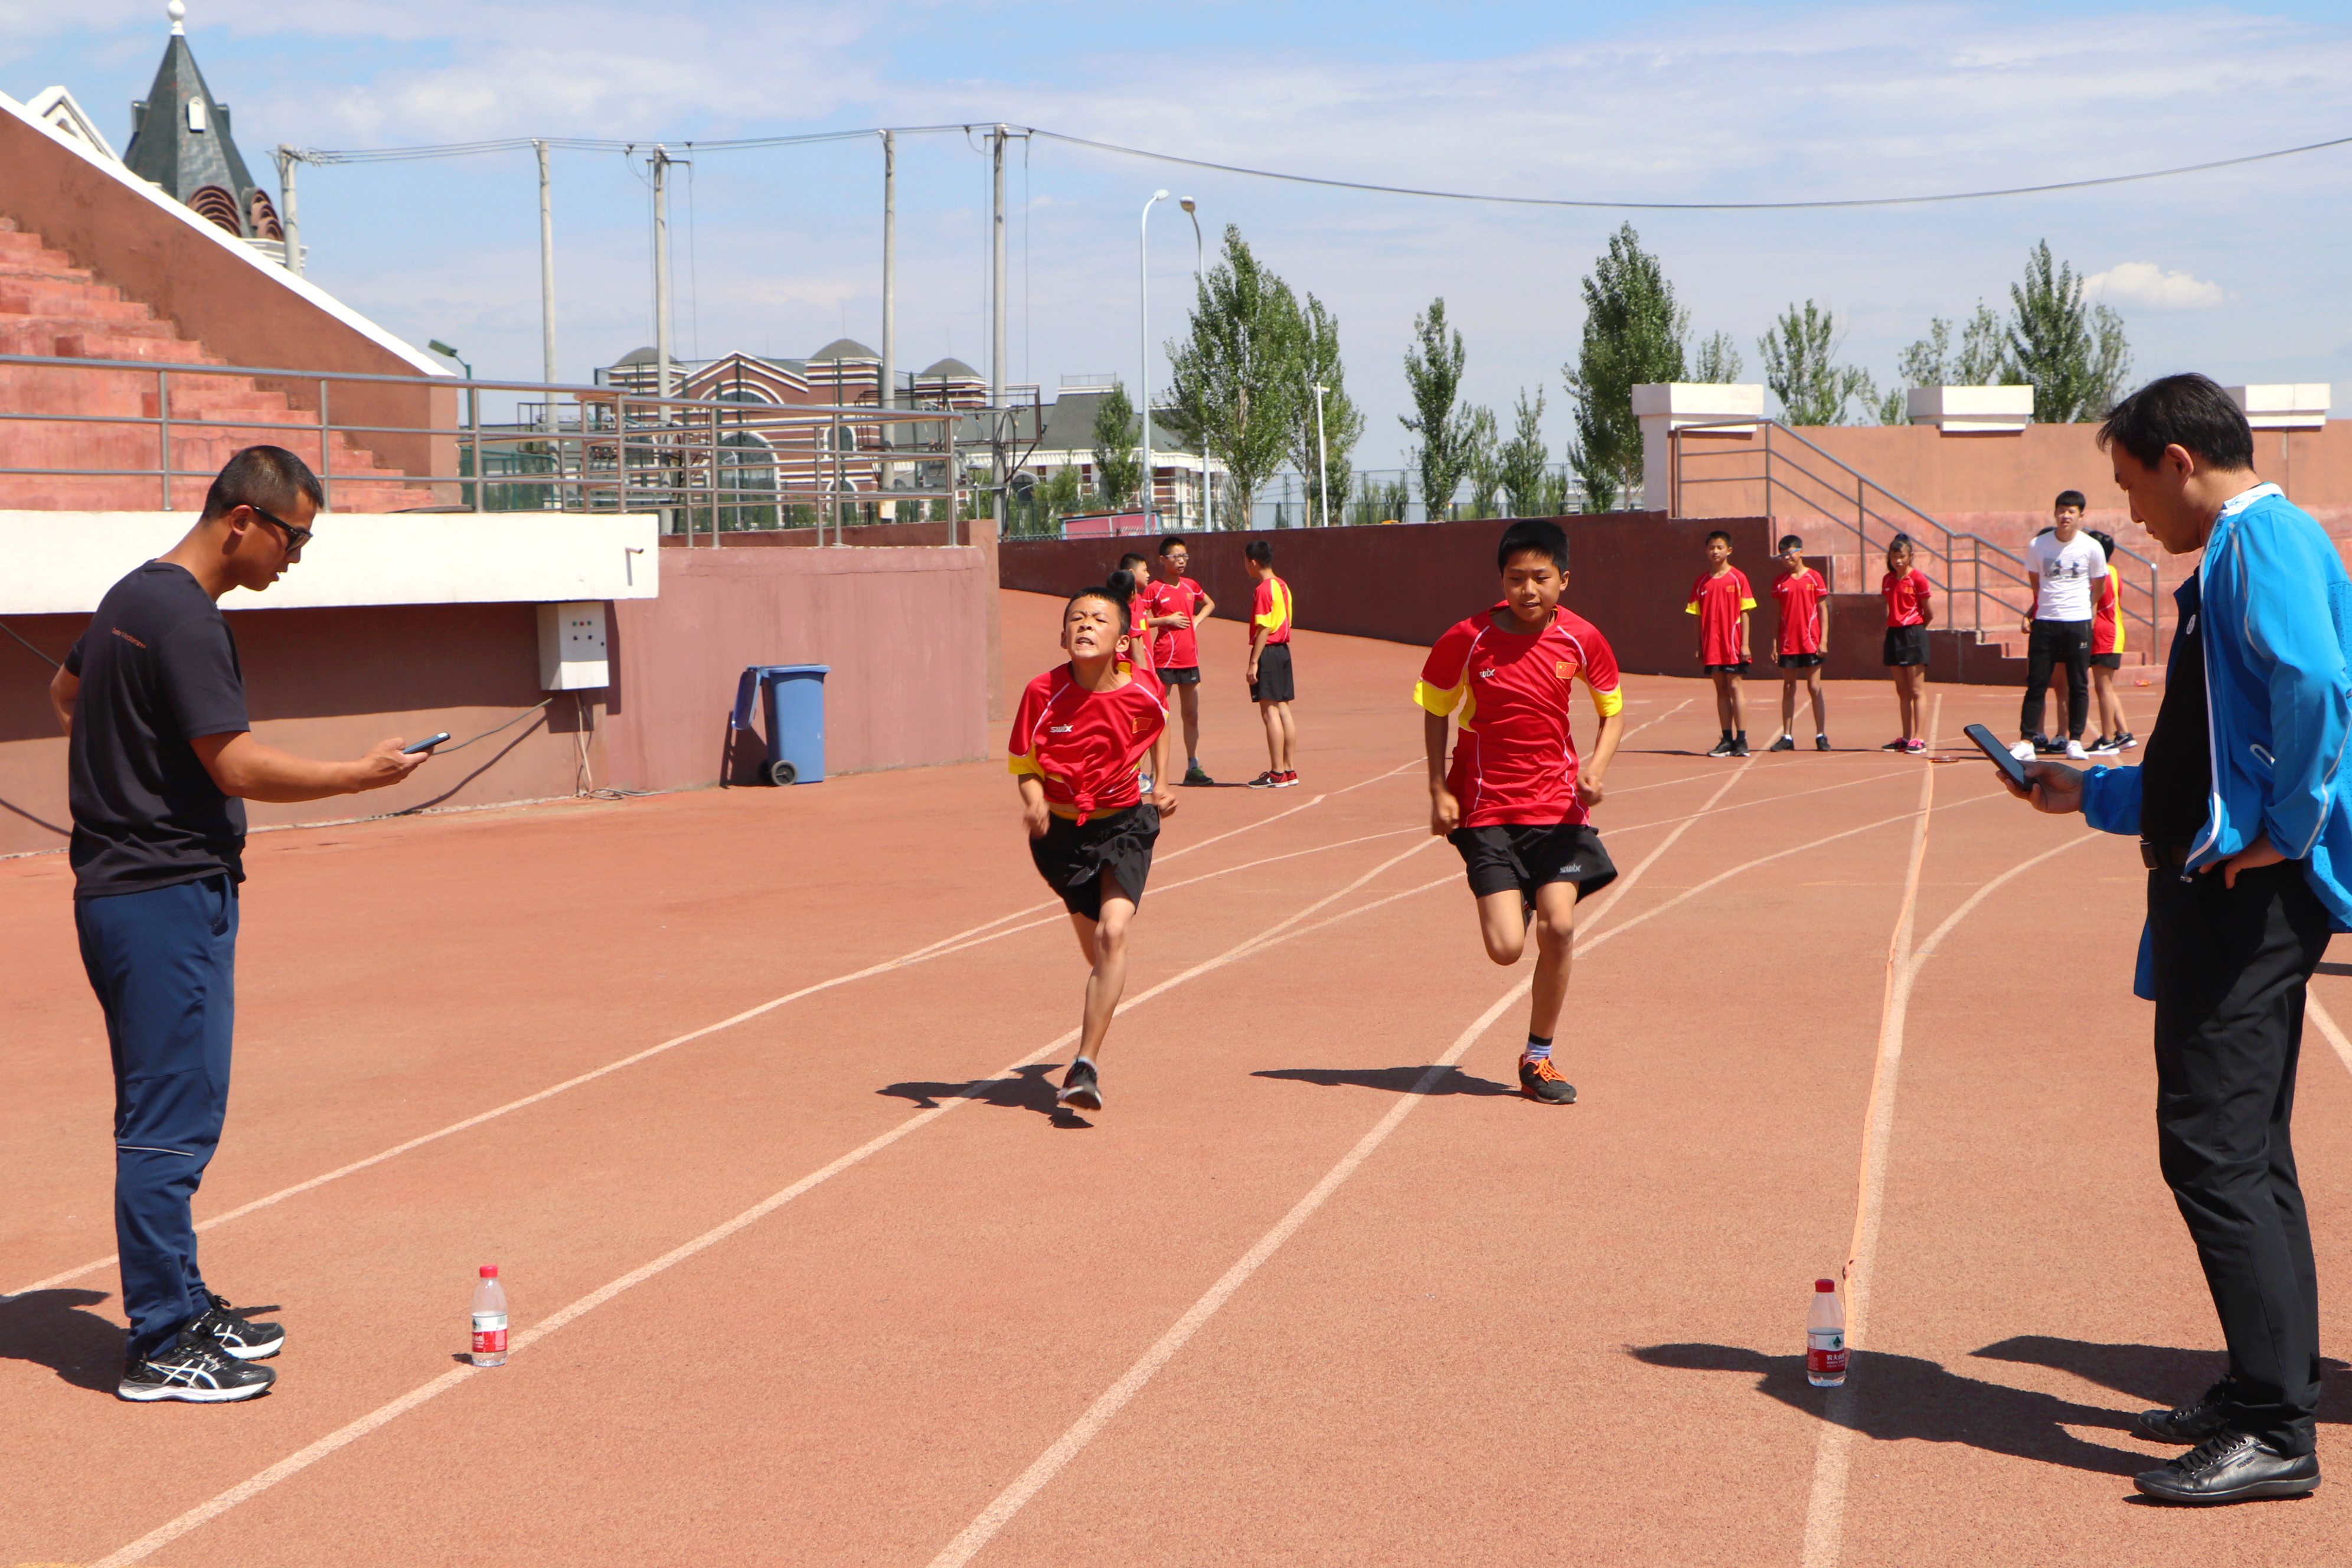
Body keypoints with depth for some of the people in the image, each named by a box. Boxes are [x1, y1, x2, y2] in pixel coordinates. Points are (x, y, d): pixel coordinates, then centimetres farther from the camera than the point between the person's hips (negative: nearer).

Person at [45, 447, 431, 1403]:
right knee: (170, 1122, -6)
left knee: (171, 1114, 16)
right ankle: (161, 1347, -1)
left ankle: (180, 1308, 25)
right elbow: (238, 766, -20)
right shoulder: (185, 618, -17)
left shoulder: (131, 598, 14)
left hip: (121, 886, 11)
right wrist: (362, 776, -12)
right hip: (170, 900, -10)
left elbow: (67, 692, 30)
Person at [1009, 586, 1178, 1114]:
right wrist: (1033, 800, -27)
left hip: (1124, 823, -1)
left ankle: (1085, 1066, -21)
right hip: (1061, 831, 1)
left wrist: (1161, 784, 6)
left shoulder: (1142, 692, -14)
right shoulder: (1043, 693, -17)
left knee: (1113, 934, -21)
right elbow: (1024, 762, -8)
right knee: (1094, 944, 16)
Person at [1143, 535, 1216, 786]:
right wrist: (1167, 619, -15)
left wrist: (1196, 620, 11)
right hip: (1165, 658, -6)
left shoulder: (1191, 586, 10)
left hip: (1190, 659, 6)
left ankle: (1193, 767, 21)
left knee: (1191, 716, 12)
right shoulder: (1155, 589, -6)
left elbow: (1210, 604, 29)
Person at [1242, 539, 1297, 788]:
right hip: (1283, 650, 9)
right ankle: (1290, 769, 14)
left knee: (1270, 711, -6)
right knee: (1283, 709, 11)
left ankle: (1277, 774, -7)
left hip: (1268, 652, -9)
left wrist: (1254, 662, -17)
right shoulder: (1282, 586, 12)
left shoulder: (1262, 590, -15)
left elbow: (1263, 629, -18)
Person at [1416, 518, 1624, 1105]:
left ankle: (1538, 1059, 10)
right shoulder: (1468, 639, -10)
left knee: (1558, 928, -10)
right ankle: (1521, 906, 30)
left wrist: (1596, 767, -9)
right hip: (1486, 808, -1)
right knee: (1506, 947, -11)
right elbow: (1434, 709, 5)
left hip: (1558, 803, 2)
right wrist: (1439, 791, -4)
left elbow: (1613, 710, 10)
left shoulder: (1582, 639, -5)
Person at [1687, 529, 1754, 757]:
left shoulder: (1737, 578, -2)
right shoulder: (1702, 581, 9)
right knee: (1721, 690, 6)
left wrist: (1745, 644, -9)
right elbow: (1699, 616, 11)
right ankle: (1727, 740, 10)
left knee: (1734, 687, -5)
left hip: (1732, 645, -4)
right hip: (1711, 645, 4)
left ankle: (1741, 741, -3)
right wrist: (1699, 647, 7)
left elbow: (1744, 613, -3)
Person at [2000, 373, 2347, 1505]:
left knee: (2213, 1148, -10)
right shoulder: (2239, 552, 20)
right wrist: (2094, 793, 27)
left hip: (2253, 895, -11)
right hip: (2227, 897, 11)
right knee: (2247, 1153, 15)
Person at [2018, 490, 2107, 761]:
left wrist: (2077, 605, 12)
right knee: (2036, 683, -2)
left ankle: (2075, 740, 10)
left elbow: (2097, 587, 11)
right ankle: (2027, 740, 0)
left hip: (2078, 622, 0)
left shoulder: (2092, 548, -2)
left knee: (2079, 685, 3)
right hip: (2045, 622, 0)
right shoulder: (2037, 545, 1)